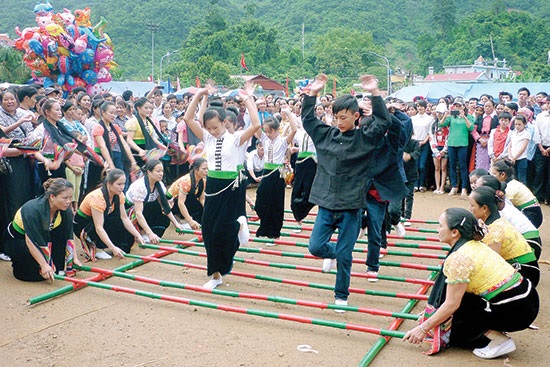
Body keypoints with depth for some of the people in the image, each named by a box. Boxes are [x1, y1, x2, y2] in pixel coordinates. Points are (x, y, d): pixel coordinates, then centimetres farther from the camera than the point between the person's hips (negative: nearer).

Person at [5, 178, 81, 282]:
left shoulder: (66, 211, -17)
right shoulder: (33, 210, -35)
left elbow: (69, 237, -7)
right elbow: (30, 241, -34)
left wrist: (74, 258, -14)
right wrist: (44, 265, -37)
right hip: (17, 240, -6)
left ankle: (58, 268, -5)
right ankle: (19, 264, 2)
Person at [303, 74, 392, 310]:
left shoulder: (364, 138, -3)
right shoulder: (326, 134, 7)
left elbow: (384, 122, -14)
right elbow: (307, 119, 15)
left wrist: (375, 94, -20)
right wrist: (312, 93, 7)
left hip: (351, 207, -3)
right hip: (326, 204, 3)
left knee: (344, 256, 4)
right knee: (315, 247, 0)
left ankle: (341, 296, 24)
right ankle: (331, 253, 36)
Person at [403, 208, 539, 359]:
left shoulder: (459, 257, -18)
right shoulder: (475, 245, 9)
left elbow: (451, 305, -16)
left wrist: (423, 328, -5)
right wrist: (431, 318, 24)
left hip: (516, 310, -9)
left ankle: (499, 340, -1)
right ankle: (495, 332, 11)